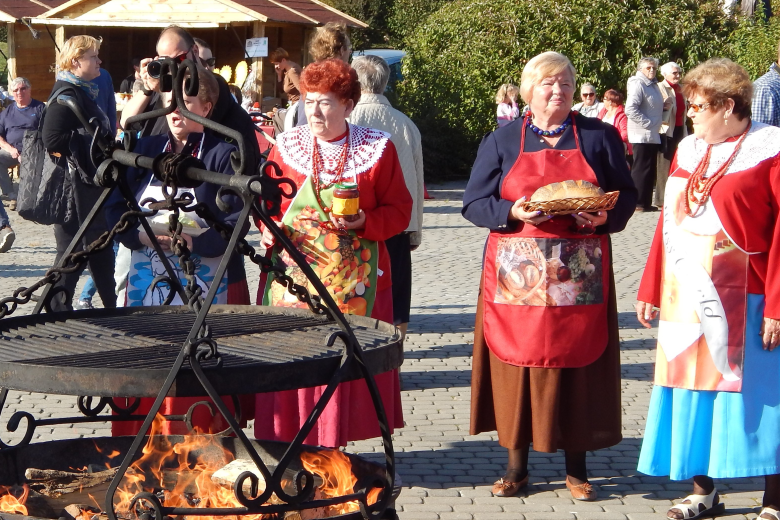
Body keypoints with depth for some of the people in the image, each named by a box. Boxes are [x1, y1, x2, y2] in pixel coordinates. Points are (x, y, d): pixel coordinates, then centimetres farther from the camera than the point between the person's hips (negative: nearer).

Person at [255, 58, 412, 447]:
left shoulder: (378, 148, 2)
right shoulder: (287, 146, 7)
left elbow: (400, 208, 2)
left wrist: (366, 222, -15)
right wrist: (268, 228, -6)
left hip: (354, 281, -1)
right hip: (293, 274, 1)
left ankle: (332, 447, 10)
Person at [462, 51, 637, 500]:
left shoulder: (600, 137, 9)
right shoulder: (502, 142, 8)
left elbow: (626, 195, 9)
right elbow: (475, 203, 4)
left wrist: (605, 217, -13)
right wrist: (513, 212, -15)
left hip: (579, 276, 0)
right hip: (517, 277, 0)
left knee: (577, 364, 1)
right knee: (517, 363, 1)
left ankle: (577, 466, 13)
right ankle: (517, 466, 12)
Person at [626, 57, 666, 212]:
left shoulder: (653, 85, 19)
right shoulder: (638, 84, -11)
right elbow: (630, 109, -22)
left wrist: (664, 106, 11)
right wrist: (647, 123, -20)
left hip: (652, 135, 10)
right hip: (641, 135, -10)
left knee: (649, 170, 12)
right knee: (641, 168, -8)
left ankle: (645, 202, 17)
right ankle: (637, 202, -4)